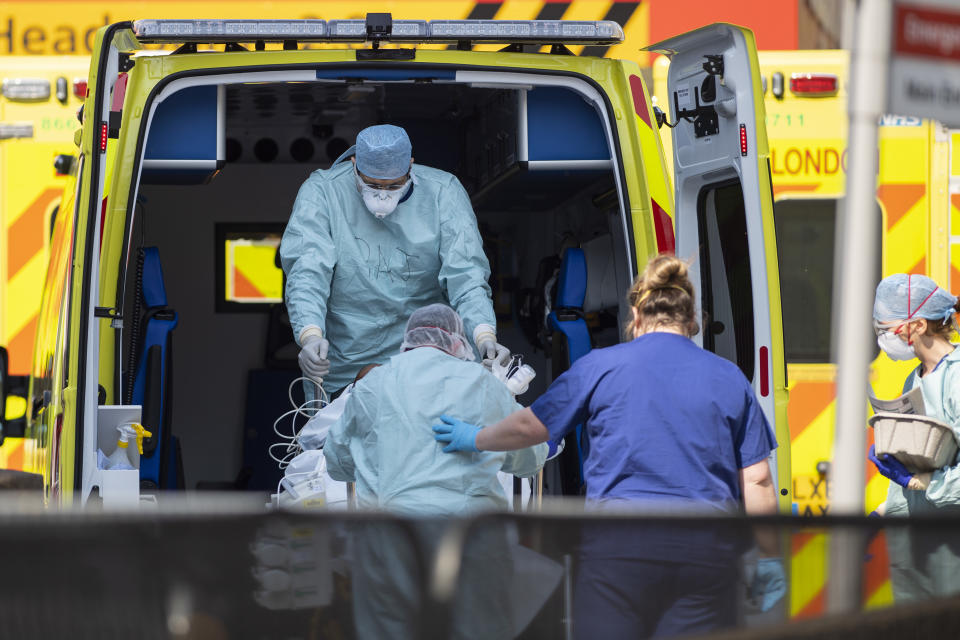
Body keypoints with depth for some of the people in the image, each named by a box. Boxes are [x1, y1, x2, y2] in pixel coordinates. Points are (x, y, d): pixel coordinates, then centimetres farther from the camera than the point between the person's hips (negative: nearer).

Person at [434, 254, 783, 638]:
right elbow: (757, 483, 6)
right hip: (708, 550, 2)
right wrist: (768, 559, 15)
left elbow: (530, 426, 16)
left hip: (620, 542, -2)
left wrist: (474, 439, 35)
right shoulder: (729, 378, 10)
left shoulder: (600, 366, 6)